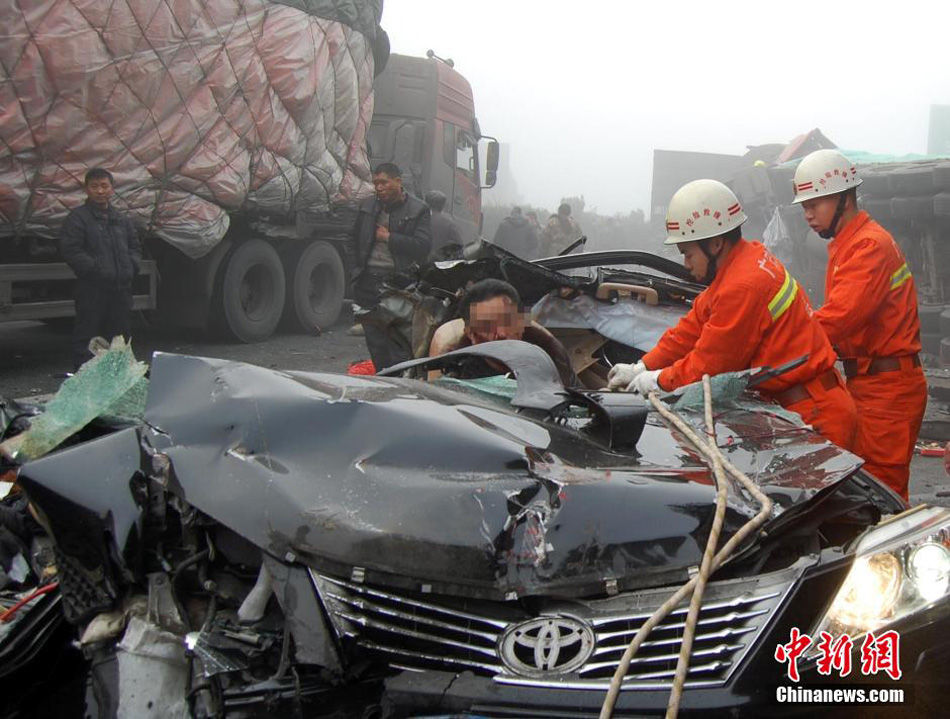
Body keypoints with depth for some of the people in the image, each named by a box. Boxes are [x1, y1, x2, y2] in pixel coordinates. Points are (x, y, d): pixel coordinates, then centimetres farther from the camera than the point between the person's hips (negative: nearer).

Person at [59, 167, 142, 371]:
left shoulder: (122, 220, 15)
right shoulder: (77, 218, -4)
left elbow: (135, 247, 21)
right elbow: (71, 251, -11)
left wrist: (131, 267, 2)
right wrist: (96, 270, -17)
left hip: (121, 287, 6)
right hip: (92, 289, -6)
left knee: (119, 334, 14)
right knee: (87, 335, -3)